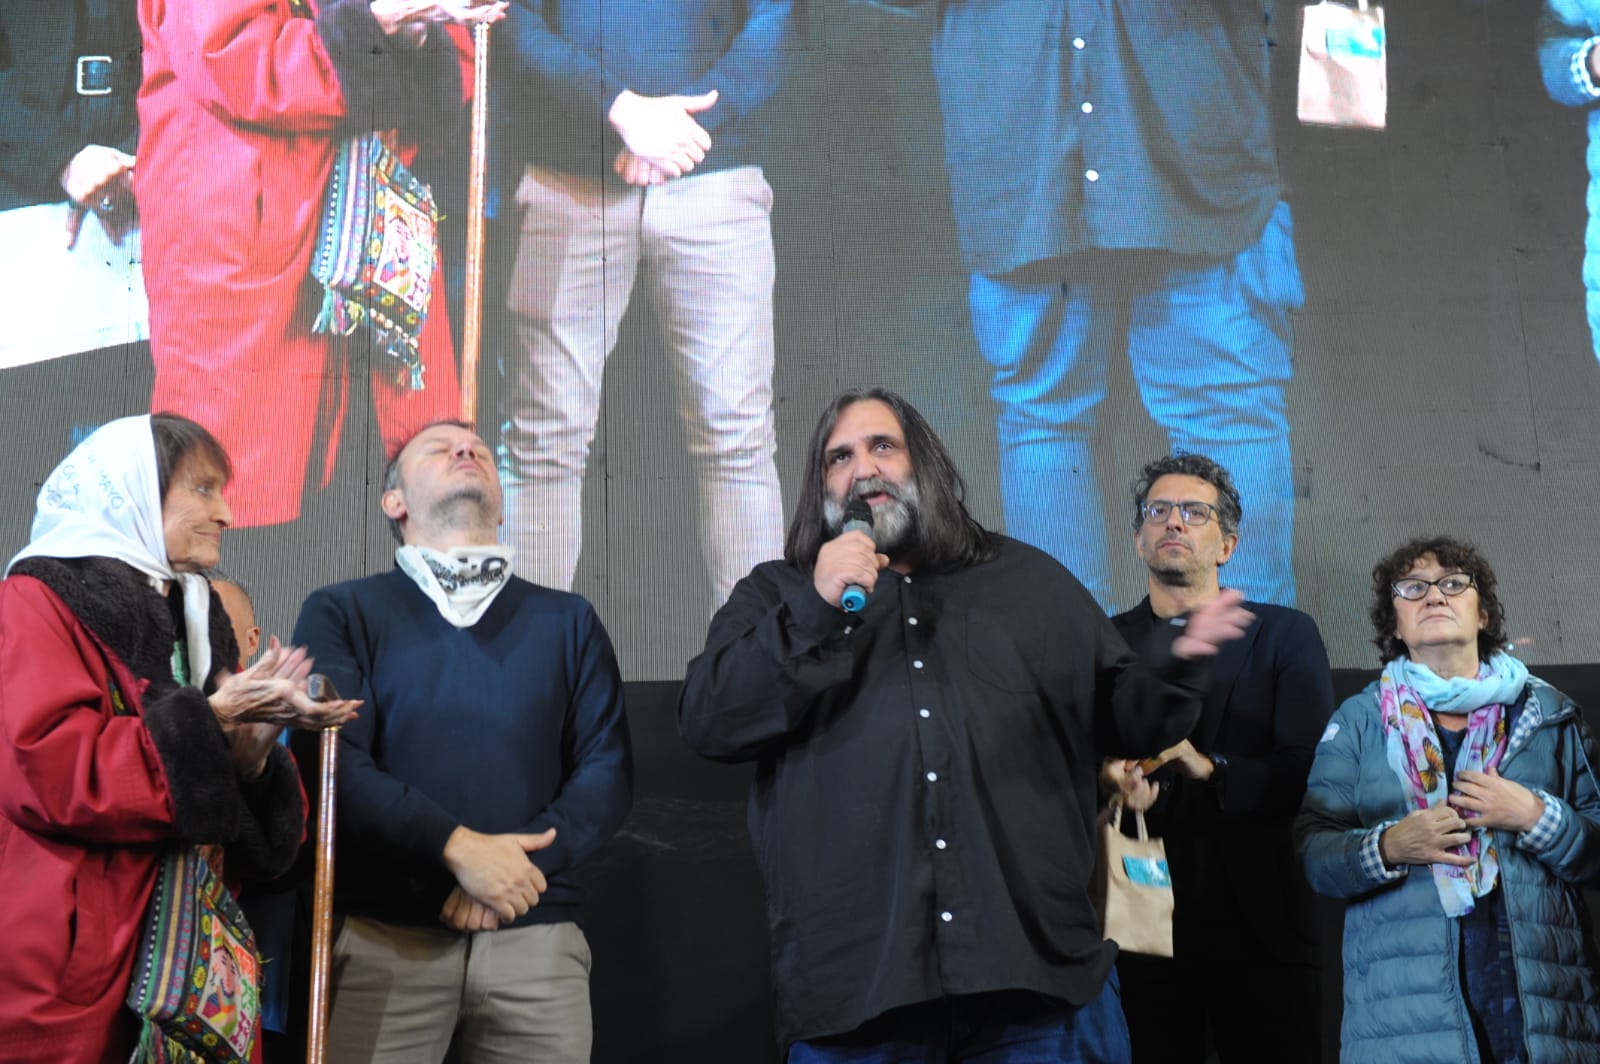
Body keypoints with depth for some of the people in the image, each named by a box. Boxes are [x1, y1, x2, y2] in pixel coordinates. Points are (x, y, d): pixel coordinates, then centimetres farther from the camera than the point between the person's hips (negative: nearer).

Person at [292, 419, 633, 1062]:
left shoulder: (568, 621, 14)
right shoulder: (342, 612, 7)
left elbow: (608, 768, 6)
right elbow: (333, 762, -6)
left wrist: (525, 857, -11)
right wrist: (457, 847, -16)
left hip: (536, 930, 2)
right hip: (384, 932, -2)